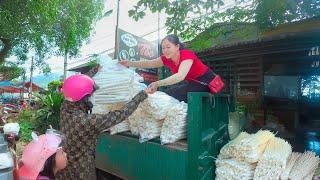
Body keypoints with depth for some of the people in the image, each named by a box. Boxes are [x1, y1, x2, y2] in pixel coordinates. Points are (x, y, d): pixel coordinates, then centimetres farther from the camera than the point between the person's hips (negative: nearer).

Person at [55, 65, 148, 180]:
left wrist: (99, 67, 9)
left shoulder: (65, 107, -14)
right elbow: (121, 115, -31)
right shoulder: (88, 122, -35)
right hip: (80, 170, -6)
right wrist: (143, 94, -23)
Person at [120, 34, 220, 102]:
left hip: (205, 82, -7)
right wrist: (130, 63, -34)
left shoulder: (187, 55, -27)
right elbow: (149, 63, -19)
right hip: (191, 82, 7)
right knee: (169, 92, -8)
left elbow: (180, 76, -44)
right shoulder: (167, 59, -7)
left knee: (173, 93, -20)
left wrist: (157, 83, -56)